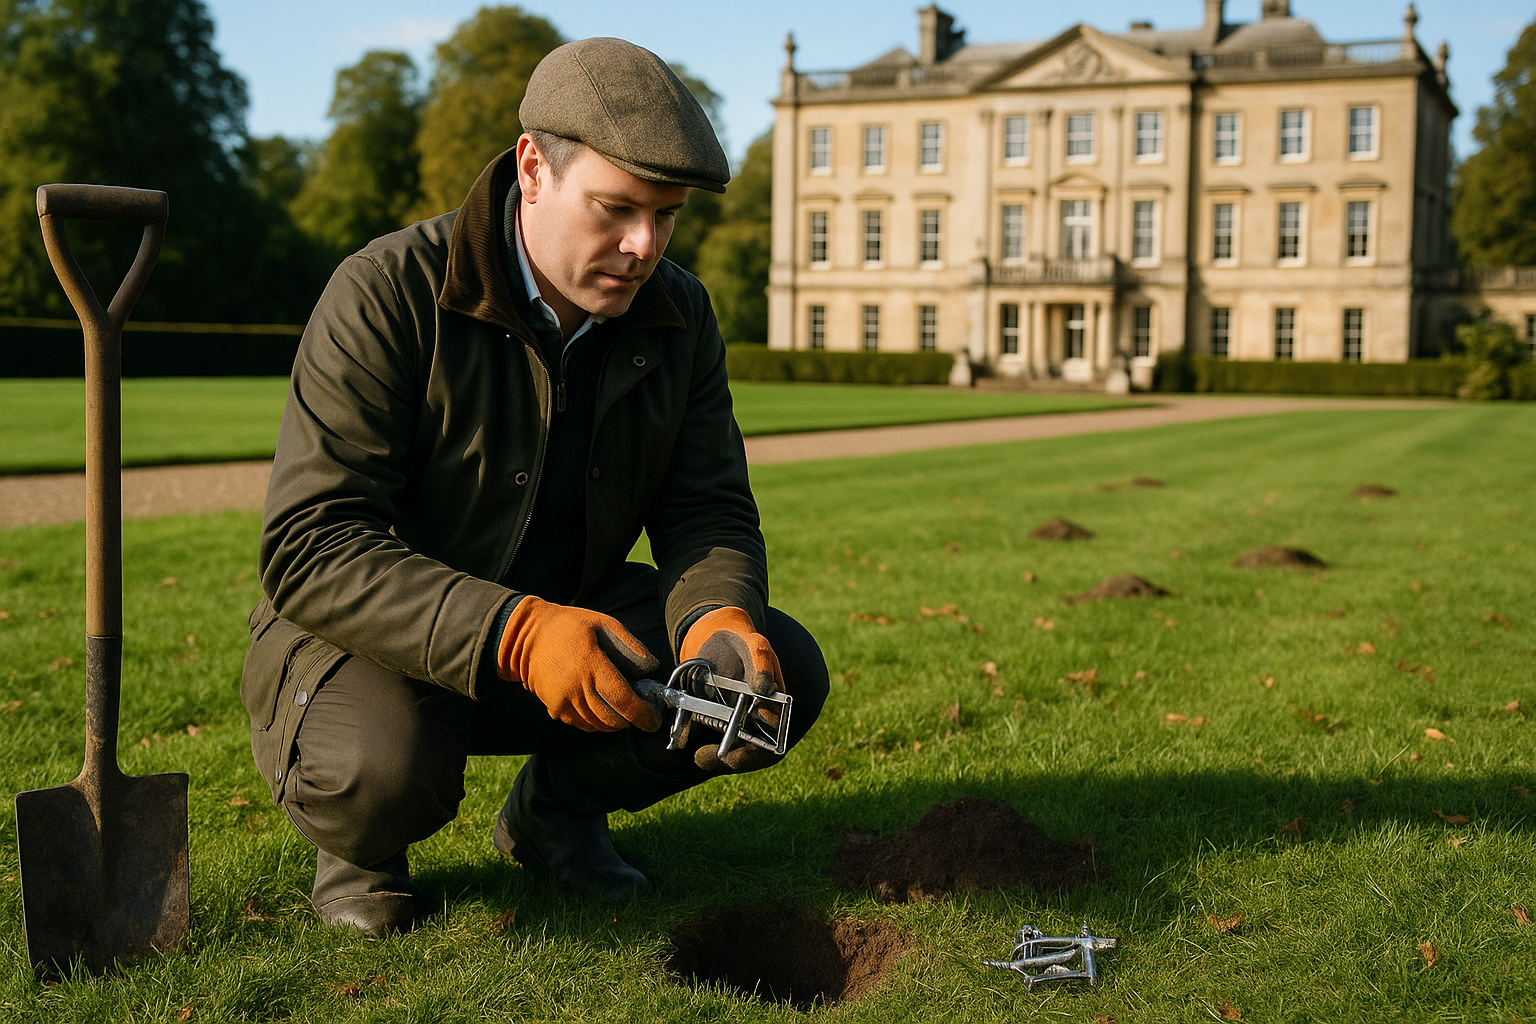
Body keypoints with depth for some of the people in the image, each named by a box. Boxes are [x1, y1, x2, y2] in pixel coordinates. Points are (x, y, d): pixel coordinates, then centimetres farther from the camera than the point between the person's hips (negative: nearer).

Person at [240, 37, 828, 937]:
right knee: (384, 769, -38)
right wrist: (513, 634, -41)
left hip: (568, 619, 6)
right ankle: (359, 843, 2)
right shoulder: (387, 297, -22)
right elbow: (312, 550, -27)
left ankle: (559, 804, 11)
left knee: (784, 669, -14)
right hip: (374, 638, -5)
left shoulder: (680, 316, -3)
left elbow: (708, 510, -1)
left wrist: (720, 616, -27)